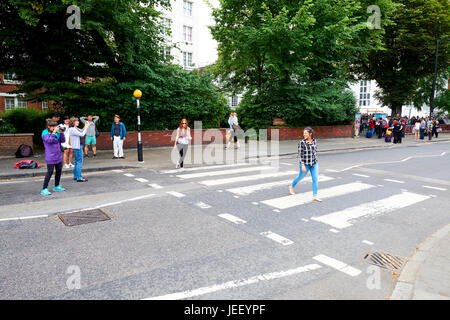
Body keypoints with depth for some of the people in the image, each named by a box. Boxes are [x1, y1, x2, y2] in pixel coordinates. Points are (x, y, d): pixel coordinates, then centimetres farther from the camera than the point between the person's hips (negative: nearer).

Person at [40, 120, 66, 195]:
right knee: (50, 172, -9)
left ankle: (56, 186, 30)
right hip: (50, 157, -6)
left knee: (59, 170, 13)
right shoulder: (45, 133, -7)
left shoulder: (57, 132, 5)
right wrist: (54, 132, -24)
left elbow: (63, 141, 1)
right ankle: (44, 189, -1)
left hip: (58, 156, 6)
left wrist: (61, 132, -10)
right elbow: (49, 140, -23)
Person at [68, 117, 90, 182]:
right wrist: (86, 127, -12)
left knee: (77, 162, 17)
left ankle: (76, 176, 26)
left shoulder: (76, 128, 13)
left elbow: (82, 131, 21)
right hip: (77, 147, -11)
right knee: (79, 162, -8)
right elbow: (82, 134, -21)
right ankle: (79, 178, -5)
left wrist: (86, 126, 4)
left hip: (78, 147, 11)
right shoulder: (72, 129, -16)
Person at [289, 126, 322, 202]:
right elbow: (300, 154, -15)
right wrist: (302, 165, -18)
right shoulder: (302, 142, -15)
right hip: (305, 164, -4)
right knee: (301, 177, 15)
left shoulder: (314, 141, -1)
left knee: (315, 179, -3)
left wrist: (315, 161, 16)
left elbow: (315, 151, 12)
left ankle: (315, 196, 3)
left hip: (314, 163, 4)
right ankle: (292, 186, 41)